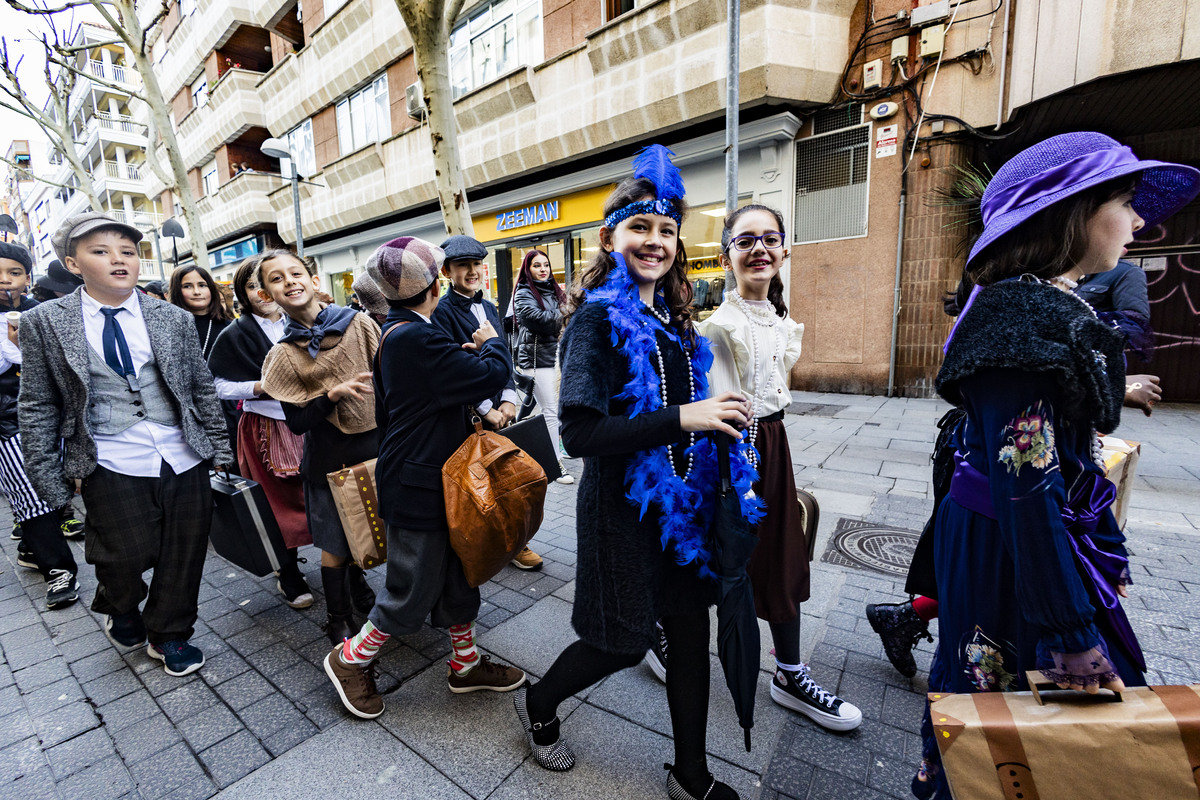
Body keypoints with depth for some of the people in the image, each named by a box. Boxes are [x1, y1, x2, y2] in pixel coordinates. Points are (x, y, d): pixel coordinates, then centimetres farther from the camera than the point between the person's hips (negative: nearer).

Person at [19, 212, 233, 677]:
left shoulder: (174, 319, 5)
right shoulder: (44, 322, 2)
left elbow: (203, 388, 8)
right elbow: (37, 406, 3)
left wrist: (219, 448, 6)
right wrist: (48, 477, -1)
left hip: (184, 459, 2)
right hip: (112, 466, -2)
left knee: (185, 552, 10)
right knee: (130, 553, 1)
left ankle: (169, 635, 35)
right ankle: (119, 607, 39)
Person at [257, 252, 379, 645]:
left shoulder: (360, 324, -5)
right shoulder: (283, 355, -5)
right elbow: (297, 422, -6)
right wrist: (334, 395, -22)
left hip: (375, 445, 1)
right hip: (329, 460, -1)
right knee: (336, 544, 11)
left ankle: (357, 587, 47)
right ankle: (338, 620, 34)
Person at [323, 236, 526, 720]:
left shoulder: (396, 333, 8)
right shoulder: (417, 338, -25)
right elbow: (493, 375, -26)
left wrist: (465, 355, 10)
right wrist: (491, 343, -4)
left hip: (433, 477, 10)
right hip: (419, 485, -10)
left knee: (457, 575, 19)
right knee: (413, 592, 9)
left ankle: (465, 665, 37)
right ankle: (350, 660, 35)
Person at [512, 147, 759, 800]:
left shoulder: (671, 316, 8)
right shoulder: (598, 317, -14)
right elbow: (579, 433, -24)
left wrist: (715, 415, 1)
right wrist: (681, 418, -26)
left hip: (682, 495, 7)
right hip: (623, 504, -7)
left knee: (692, 631, 16)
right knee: (622, 641, 9)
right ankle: (537, 703, 43)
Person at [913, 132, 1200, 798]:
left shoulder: (1054, 305, 9)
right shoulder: (1025, 317, -23)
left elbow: (1068, 450, 15)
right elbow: (1022, 484, -26)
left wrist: (1106, 553, 21)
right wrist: (1074, 632, -21)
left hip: (1048, 536, 9)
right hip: (1011, 551, -9)